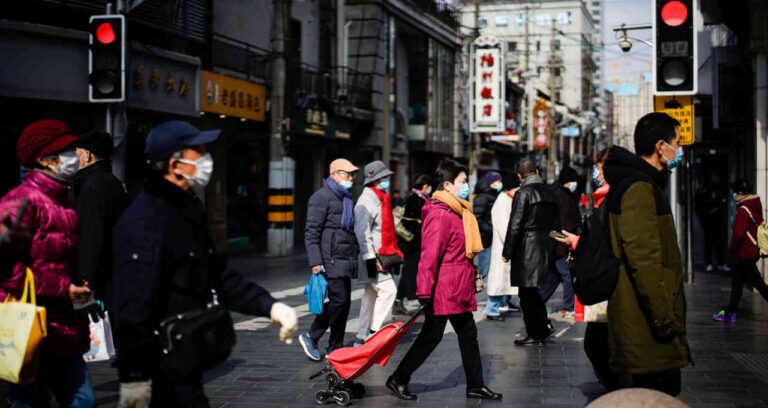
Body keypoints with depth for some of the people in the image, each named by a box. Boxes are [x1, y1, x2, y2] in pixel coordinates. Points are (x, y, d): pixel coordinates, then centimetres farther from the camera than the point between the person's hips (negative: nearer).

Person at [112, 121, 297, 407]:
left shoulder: (188, 210, 13)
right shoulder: (145, 220, -21)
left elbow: (217, 274, 15)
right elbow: (135, 302, -26)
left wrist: (269, 307, 3)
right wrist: (134, 376, -27)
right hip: (163, 368, -10)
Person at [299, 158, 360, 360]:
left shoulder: (346, 198, 21)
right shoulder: (322, 197, -7)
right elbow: (311, 231, -13)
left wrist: (355, 256, 19)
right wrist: (315, 261, -19)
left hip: (346, 260, 9)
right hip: (331, 260, -9)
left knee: (344, 303, 8)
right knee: (338, 300, -13)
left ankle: (336, 349, 15)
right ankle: (311, 337, 1)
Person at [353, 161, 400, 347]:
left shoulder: (380, 199, 17)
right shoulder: (366, 201, -15)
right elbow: (362, 232, -22)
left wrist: (392, 253, 23)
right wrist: (371, 259, -25)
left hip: (381, 256, 10)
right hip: (373, 257, -10)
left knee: (371, 295, 11)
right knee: (388, 289, -14)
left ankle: (362, 338, 16)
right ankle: (373, 331, -9)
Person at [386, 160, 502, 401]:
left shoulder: (457, 212, 14)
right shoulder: (440, 214, -18)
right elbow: (429, 255, -23)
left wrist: (470, 279, 22)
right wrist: (425, 291, -25)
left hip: (458, 288, 10)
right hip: (445, 288, -10)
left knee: (468, 334, 13)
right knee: (431, 335, -1)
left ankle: (476, 386, 21)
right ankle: (398, 380, 11)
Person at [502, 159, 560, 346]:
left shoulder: (523, 193, -12)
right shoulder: (551, 193, 10)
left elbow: (515, 226, -14)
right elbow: (556, 224, 13)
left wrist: (507, 252, -7)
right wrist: (551, 251, 19)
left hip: (526, 249, -7)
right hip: (546, 249, 7)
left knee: (527, 293, 1)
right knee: (532, 291, 19)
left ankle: (534, 334, 6)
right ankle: (544, 326, 19)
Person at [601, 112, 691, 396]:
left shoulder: (644, 184, 18)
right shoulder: (639, 188, -17)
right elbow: (643, 257, -24)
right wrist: (664, 317, -22)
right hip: (651, 328, -11)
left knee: (662, 393, 16)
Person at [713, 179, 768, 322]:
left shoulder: (743, 210, -19)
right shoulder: (755, 206, 10)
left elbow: (738, 233, -28)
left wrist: (732, 248, -10)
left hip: (745, 253, -10)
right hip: (752, 250, 10)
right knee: (736, 282, 15)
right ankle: (730, 312, 21)